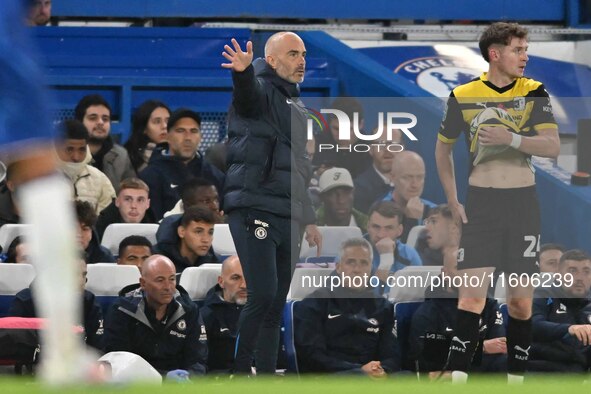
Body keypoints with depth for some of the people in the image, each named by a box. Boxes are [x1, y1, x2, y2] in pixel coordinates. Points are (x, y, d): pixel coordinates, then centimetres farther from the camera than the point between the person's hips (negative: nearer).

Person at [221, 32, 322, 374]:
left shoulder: (295, 105, 23)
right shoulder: (260, 91, -2)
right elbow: (247, 91, -30)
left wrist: (309, 219, 28)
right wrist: (243, 71, -53)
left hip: (288, 218, 8)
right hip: (256, 212, -8)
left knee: (276, 305, 6)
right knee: (263, 295, -17)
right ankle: (237, 370, -8)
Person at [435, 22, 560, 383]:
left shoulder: (534, 93, 2)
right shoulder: (463, 97, 1)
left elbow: (553, 146, -8)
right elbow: (443, 149, 15)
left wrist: (511, 139, -22)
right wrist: (453, 201, 9)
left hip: (523, 203, 1)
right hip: (480, 204, -1)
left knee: (521, 301, 3)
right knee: (472, 295, -12)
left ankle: (516, 378, 12)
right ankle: (458, 377, -16)